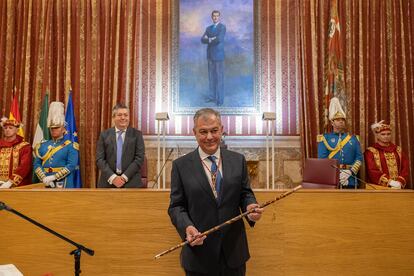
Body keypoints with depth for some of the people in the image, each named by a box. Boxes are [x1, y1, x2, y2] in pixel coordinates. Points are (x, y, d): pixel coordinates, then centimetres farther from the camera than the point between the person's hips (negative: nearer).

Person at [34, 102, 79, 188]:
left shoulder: (70, 146, 0)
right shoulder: (42, 145, 14)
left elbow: (71, 165, -11)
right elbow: (36, 164, 6)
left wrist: (53, 177, -16)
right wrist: (44, 178, -10)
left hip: (63, 184, -4)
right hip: (45, 184, 4)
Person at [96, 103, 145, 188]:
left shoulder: (137, 134, 3)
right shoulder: (104, 135, 6)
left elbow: (139, 158, -4)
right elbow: (99, 159, 1)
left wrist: (124, 177, -12)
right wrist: (112, 177, -11)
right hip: (108, 182, 1)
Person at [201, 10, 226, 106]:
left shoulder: (222, 27, -3)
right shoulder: (208, 28, 16)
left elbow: (219, 39, -18)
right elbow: (202, 39, 3)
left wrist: (209, 39, -4)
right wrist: (211, 39, -14)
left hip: (219, 55, -6)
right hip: (210, 55, 6)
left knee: (219, 77, -4)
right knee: (211, 77, 9)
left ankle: (220, 99, -1)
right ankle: (212, 96, 17)